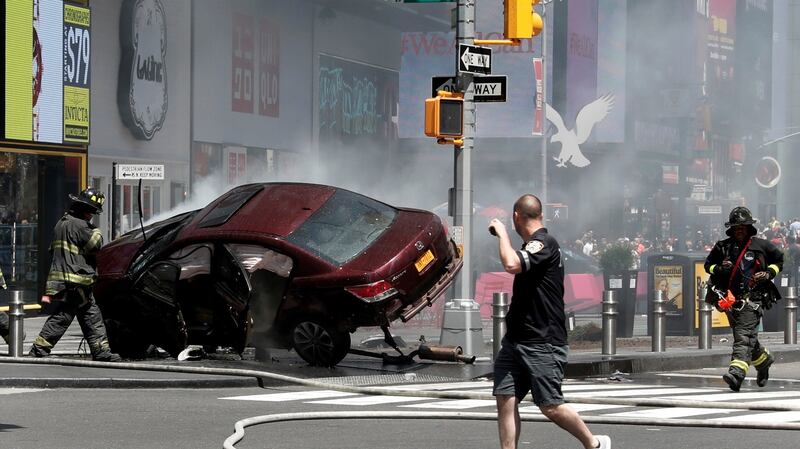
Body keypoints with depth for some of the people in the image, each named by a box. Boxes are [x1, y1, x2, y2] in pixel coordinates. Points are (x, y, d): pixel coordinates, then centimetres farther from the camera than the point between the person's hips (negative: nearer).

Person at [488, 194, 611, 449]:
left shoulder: (544, 244, -14)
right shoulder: (532, 246, 17)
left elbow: (511, 264, -30)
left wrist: (502, 232, -18)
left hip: (543, 343, -9)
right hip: (515, 340, 9)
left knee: (550, 406, -5)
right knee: (505, 399, -3)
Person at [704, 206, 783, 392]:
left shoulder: (761, 245, 2)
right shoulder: (722, 247, 7)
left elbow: (779, 260, 15)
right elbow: (708, 265, 16)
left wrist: (769, 273, -3)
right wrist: (719, 268, -6)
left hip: (752, 298, -4)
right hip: (731, 298, 4)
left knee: (743, 336, -20)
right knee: (748, 338, 16)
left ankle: (737, 373, -34)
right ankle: (763, 360, 44)